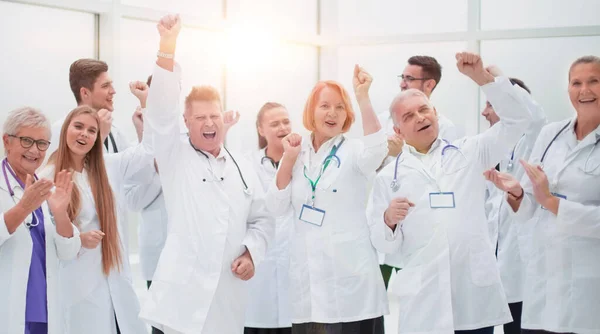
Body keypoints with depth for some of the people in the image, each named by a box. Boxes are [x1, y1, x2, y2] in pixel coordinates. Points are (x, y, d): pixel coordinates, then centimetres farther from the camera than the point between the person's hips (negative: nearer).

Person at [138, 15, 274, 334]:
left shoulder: (243, 168, 15)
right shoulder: (176, 158, 4)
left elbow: (262, 219, 19)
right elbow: (161, 112, -9)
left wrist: (251, 253, -1)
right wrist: (168, 45, -16)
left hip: (229, 291, 4)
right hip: (184, 289, -4)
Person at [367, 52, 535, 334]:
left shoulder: (470, 152, 14)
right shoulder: (389, 176, 10)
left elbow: (518, 118, 6)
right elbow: (384, 243, 7)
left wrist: (481, 77, -3)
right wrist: (389, 220, -15)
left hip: (477, 293, 1)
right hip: (422, 300, -1)